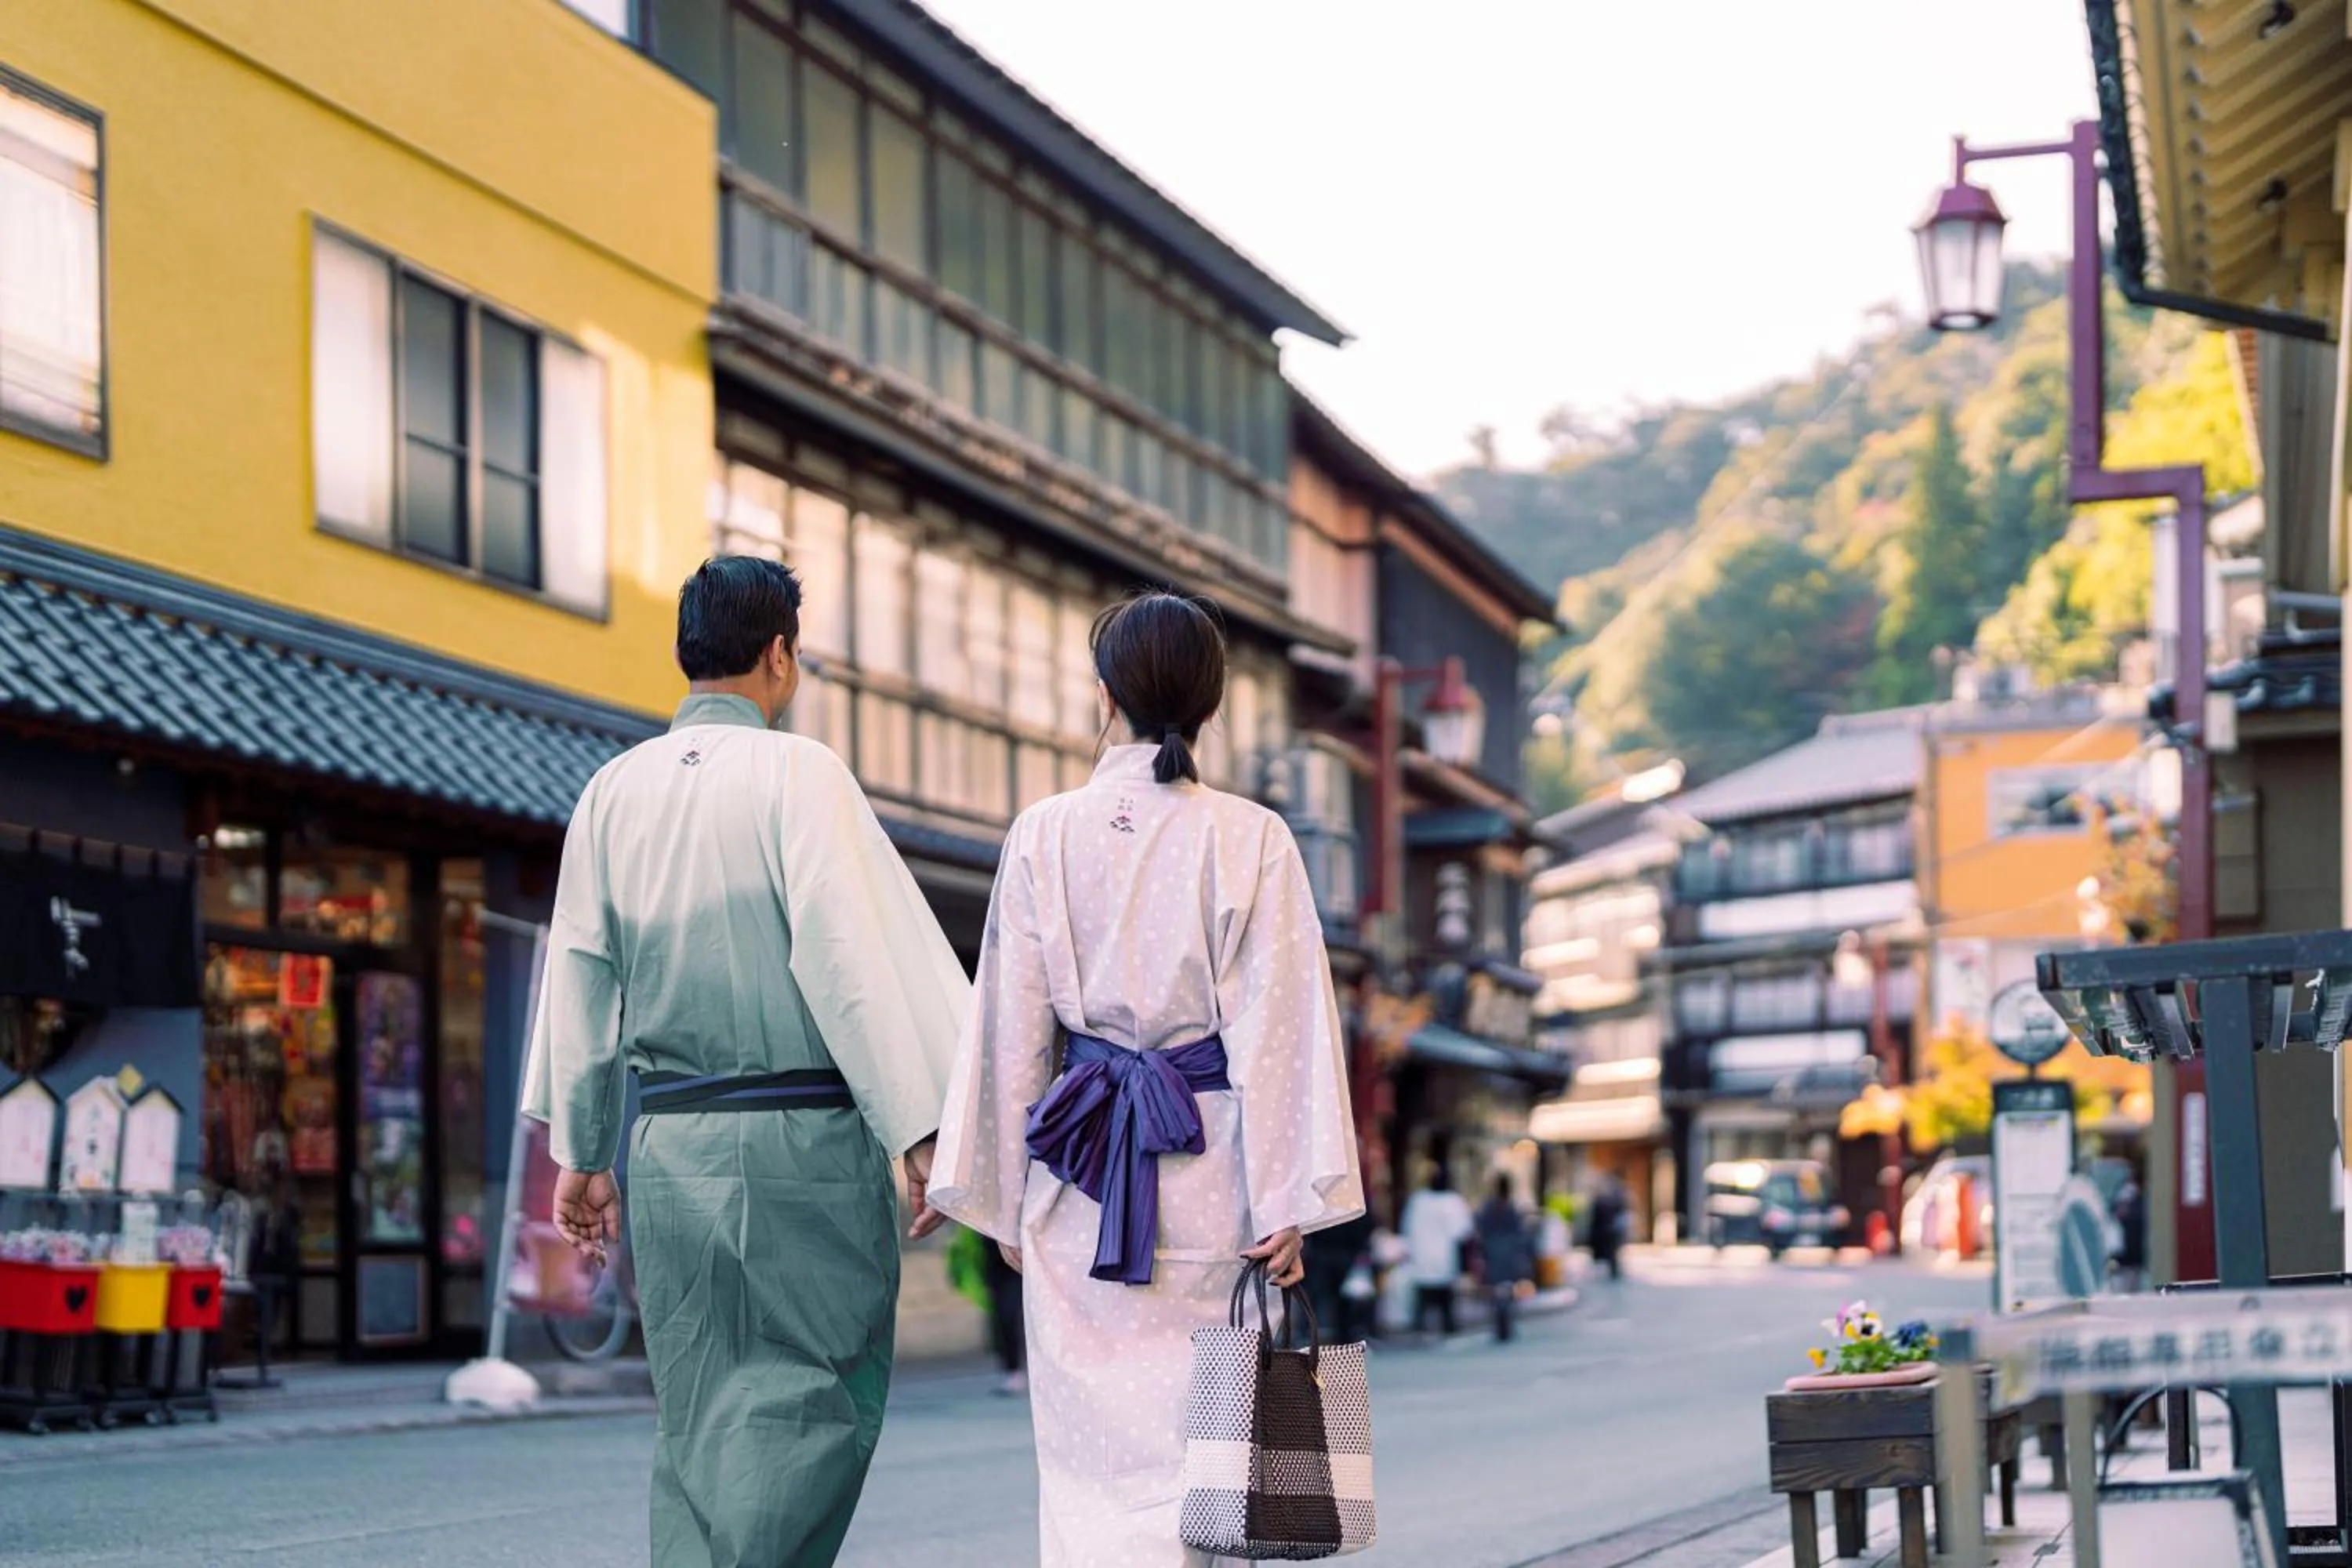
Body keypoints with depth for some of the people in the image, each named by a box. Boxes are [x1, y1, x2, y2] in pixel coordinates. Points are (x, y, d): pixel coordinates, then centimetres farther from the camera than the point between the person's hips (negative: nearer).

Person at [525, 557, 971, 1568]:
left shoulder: (614, 792, 10)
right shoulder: (796, 772, -6)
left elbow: (579, 979, 13)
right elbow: (852, 954, -13)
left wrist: (580, 1153, 20)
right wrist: (920, 1134, -13)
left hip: (670, 1138, 6)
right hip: (802, 1135, -6)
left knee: (695, 1411, 12)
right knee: (818, 1394, -2)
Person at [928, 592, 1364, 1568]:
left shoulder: (1045, 836, 0)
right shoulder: (1250, 840, -4)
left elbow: (1012, 1030, 3)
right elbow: (1278, 1030, -7)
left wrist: (1005, 1198, 9)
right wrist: (1288, 1201, -4)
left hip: (1080, 1160, 1)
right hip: (1208, 1159, -1)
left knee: (1093, 1431, 6)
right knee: (1194, 1432, 5)